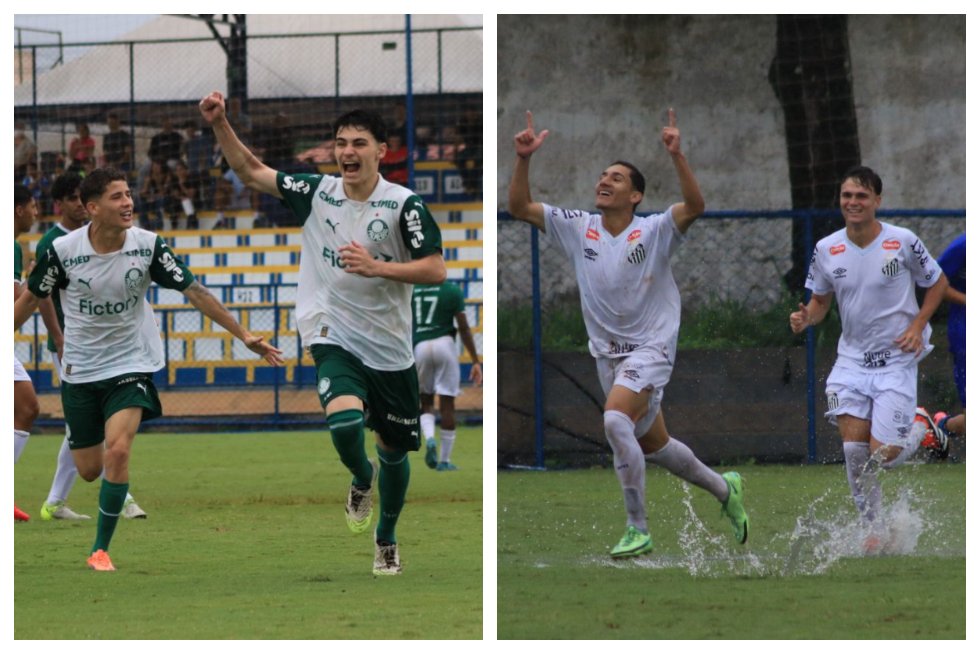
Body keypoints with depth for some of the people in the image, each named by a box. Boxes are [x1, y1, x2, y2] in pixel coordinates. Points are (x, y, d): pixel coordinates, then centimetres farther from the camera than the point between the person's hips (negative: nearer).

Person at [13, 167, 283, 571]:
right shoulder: (63, 251, -13)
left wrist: (244, 336, -8)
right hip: (80, 369, 1)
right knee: (89, 470, 5)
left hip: (131, 366, -1)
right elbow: (30, 300, 3)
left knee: (117, 451, -23)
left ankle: (101, 550, -9)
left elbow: (195, 292, -7)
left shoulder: (148, 246, -12)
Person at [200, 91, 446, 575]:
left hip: (389, 348, 0)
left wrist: (377, 268, -23)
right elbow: (251, 172, 8)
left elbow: (435, 270, -12)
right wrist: (220, 125, -4)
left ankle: (386, 539, 38)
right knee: (344, 420, -28)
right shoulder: (317, 192, 0)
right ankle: (361, 481, 8)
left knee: (394, 451, 12)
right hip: (333, 337, 0)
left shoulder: (404, 205, -9)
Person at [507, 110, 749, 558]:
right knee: (652, 445, 16)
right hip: (608, 352, 6)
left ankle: (638, 531, -20)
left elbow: (694, 206, -29)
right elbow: (519, 207, -3)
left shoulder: (654, 231, -12)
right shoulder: (578, 228, 1)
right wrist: (524, 159, -18)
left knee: (616, 419, -29)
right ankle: (724, 489, 42)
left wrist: (676, 156, -41)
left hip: (650, 349, -6)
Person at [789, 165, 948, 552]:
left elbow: (937, 283, 5)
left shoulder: (902, 243, -9)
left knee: (883, 455, -11)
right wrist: (806, 318, -10)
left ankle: (919, 428, 24)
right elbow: (820, 300, 13)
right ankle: (873, 531, 5)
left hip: (896, 359, -3)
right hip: (851, 358, 3)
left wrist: (917, 326, -8)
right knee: (853, 447, -9)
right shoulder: (826, 250, 0)